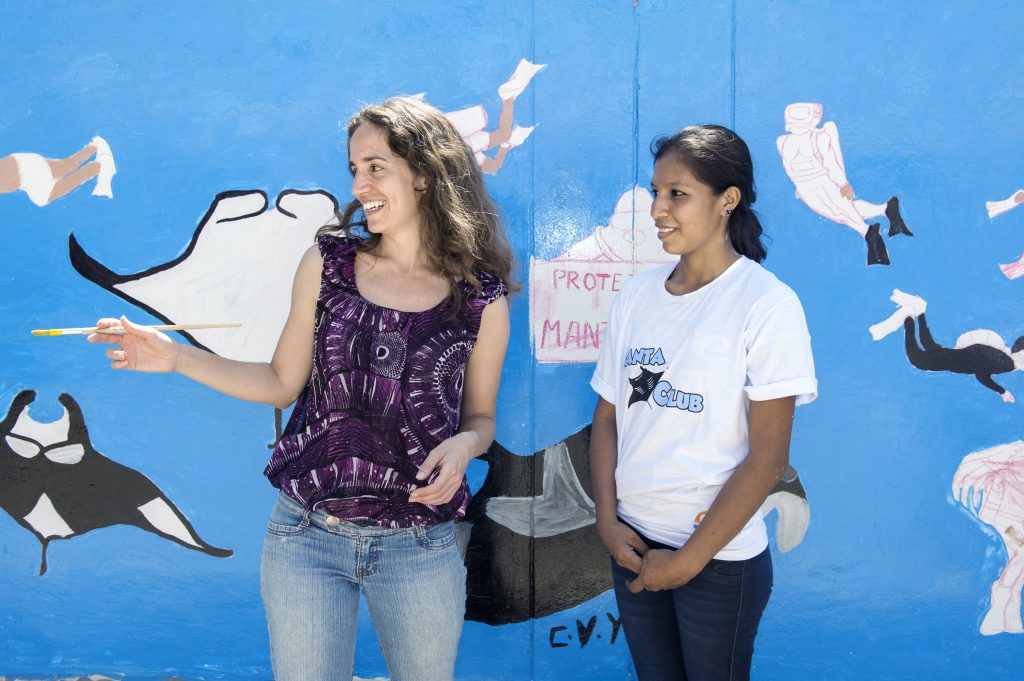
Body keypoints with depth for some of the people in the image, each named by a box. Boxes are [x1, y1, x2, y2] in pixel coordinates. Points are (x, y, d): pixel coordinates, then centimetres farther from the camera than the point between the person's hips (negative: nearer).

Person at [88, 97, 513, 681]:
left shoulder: (482, 298, -4)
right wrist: (178, 358, -2)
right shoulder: (327, 264, 0)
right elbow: (283, 384, 6)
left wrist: (463, 445, -15)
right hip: (307, 536, 1)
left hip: (419, 547, 0)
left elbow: (480, 417, 7)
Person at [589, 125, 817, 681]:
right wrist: (607, 519, -4)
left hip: (720, 557, -4)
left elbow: (767, 457, -13)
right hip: (633, 546, 5)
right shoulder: (637, 294, 4)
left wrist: (689, 559, -12)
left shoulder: (767, 304, -11)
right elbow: (607, 416, 8)